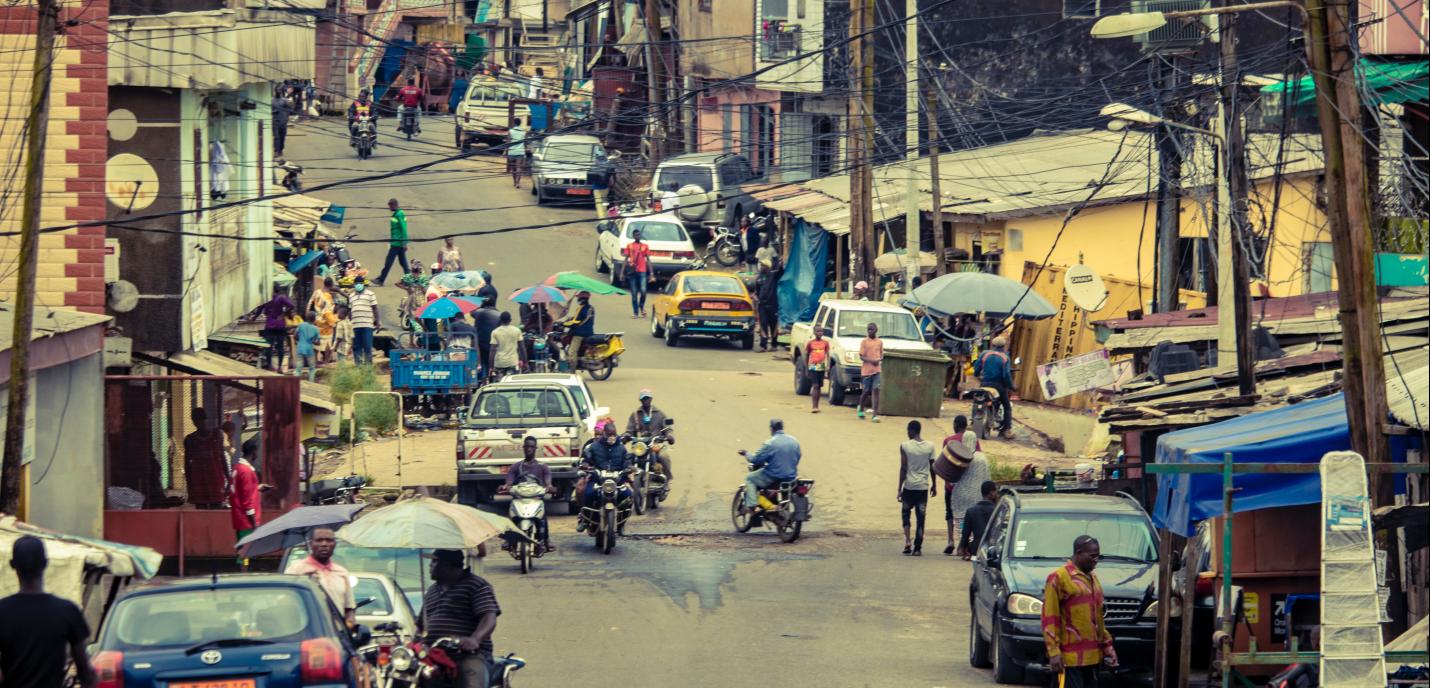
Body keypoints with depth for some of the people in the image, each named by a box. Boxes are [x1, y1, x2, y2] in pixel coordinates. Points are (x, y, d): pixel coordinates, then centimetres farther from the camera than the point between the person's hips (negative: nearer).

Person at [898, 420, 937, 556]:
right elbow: (932, 467, 7)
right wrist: (934, 485, 19)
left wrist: (900, 488, -3)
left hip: (909, 486, -2)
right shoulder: (930, 446, 0)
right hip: (923, 486, 2)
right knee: (921, 516, 4)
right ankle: (918, 547, 2)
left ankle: (907, 541, -3)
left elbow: (903, 468, -8)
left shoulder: (905, 446, -7)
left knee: (905, 512, 15)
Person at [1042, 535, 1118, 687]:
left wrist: (1107, 646, 19)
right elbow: (1050, 619, -12)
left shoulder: (1092, 579, 17)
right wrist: (1054, 652, -17)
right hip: (1069, 658, -8)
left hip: (1092, 657, 8)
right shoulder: (1059, 578, -8)